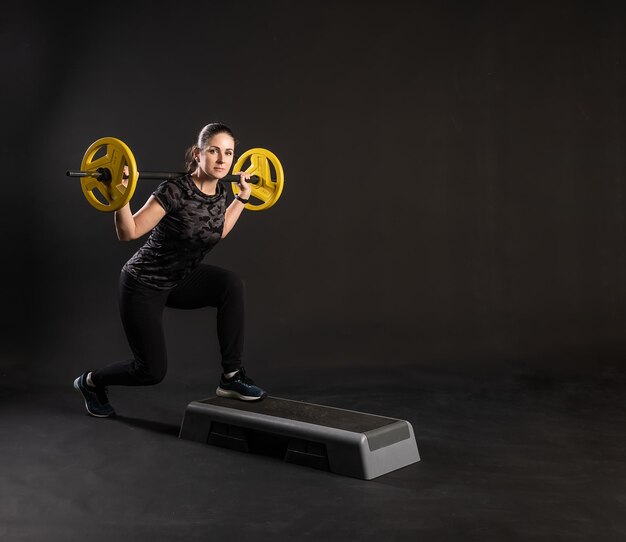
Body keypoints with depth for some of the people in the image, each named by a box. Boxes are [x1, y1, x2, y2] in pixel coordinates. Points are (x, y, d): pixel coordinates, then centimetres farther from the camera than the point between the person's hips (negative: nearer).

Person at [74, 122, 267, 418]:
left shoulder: (219, 192, -6)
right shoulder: (175, 191, -27)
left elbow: (217, 231, 15)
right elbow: (128, 233, -23)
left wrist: (243, 196, 13)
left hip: (179, 280, 6)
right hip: (143, 285, -6)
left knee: (231, 283, -22)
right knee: (152, 370, -1)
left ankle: (232, 376, -11)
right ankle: (90, 381, 30)